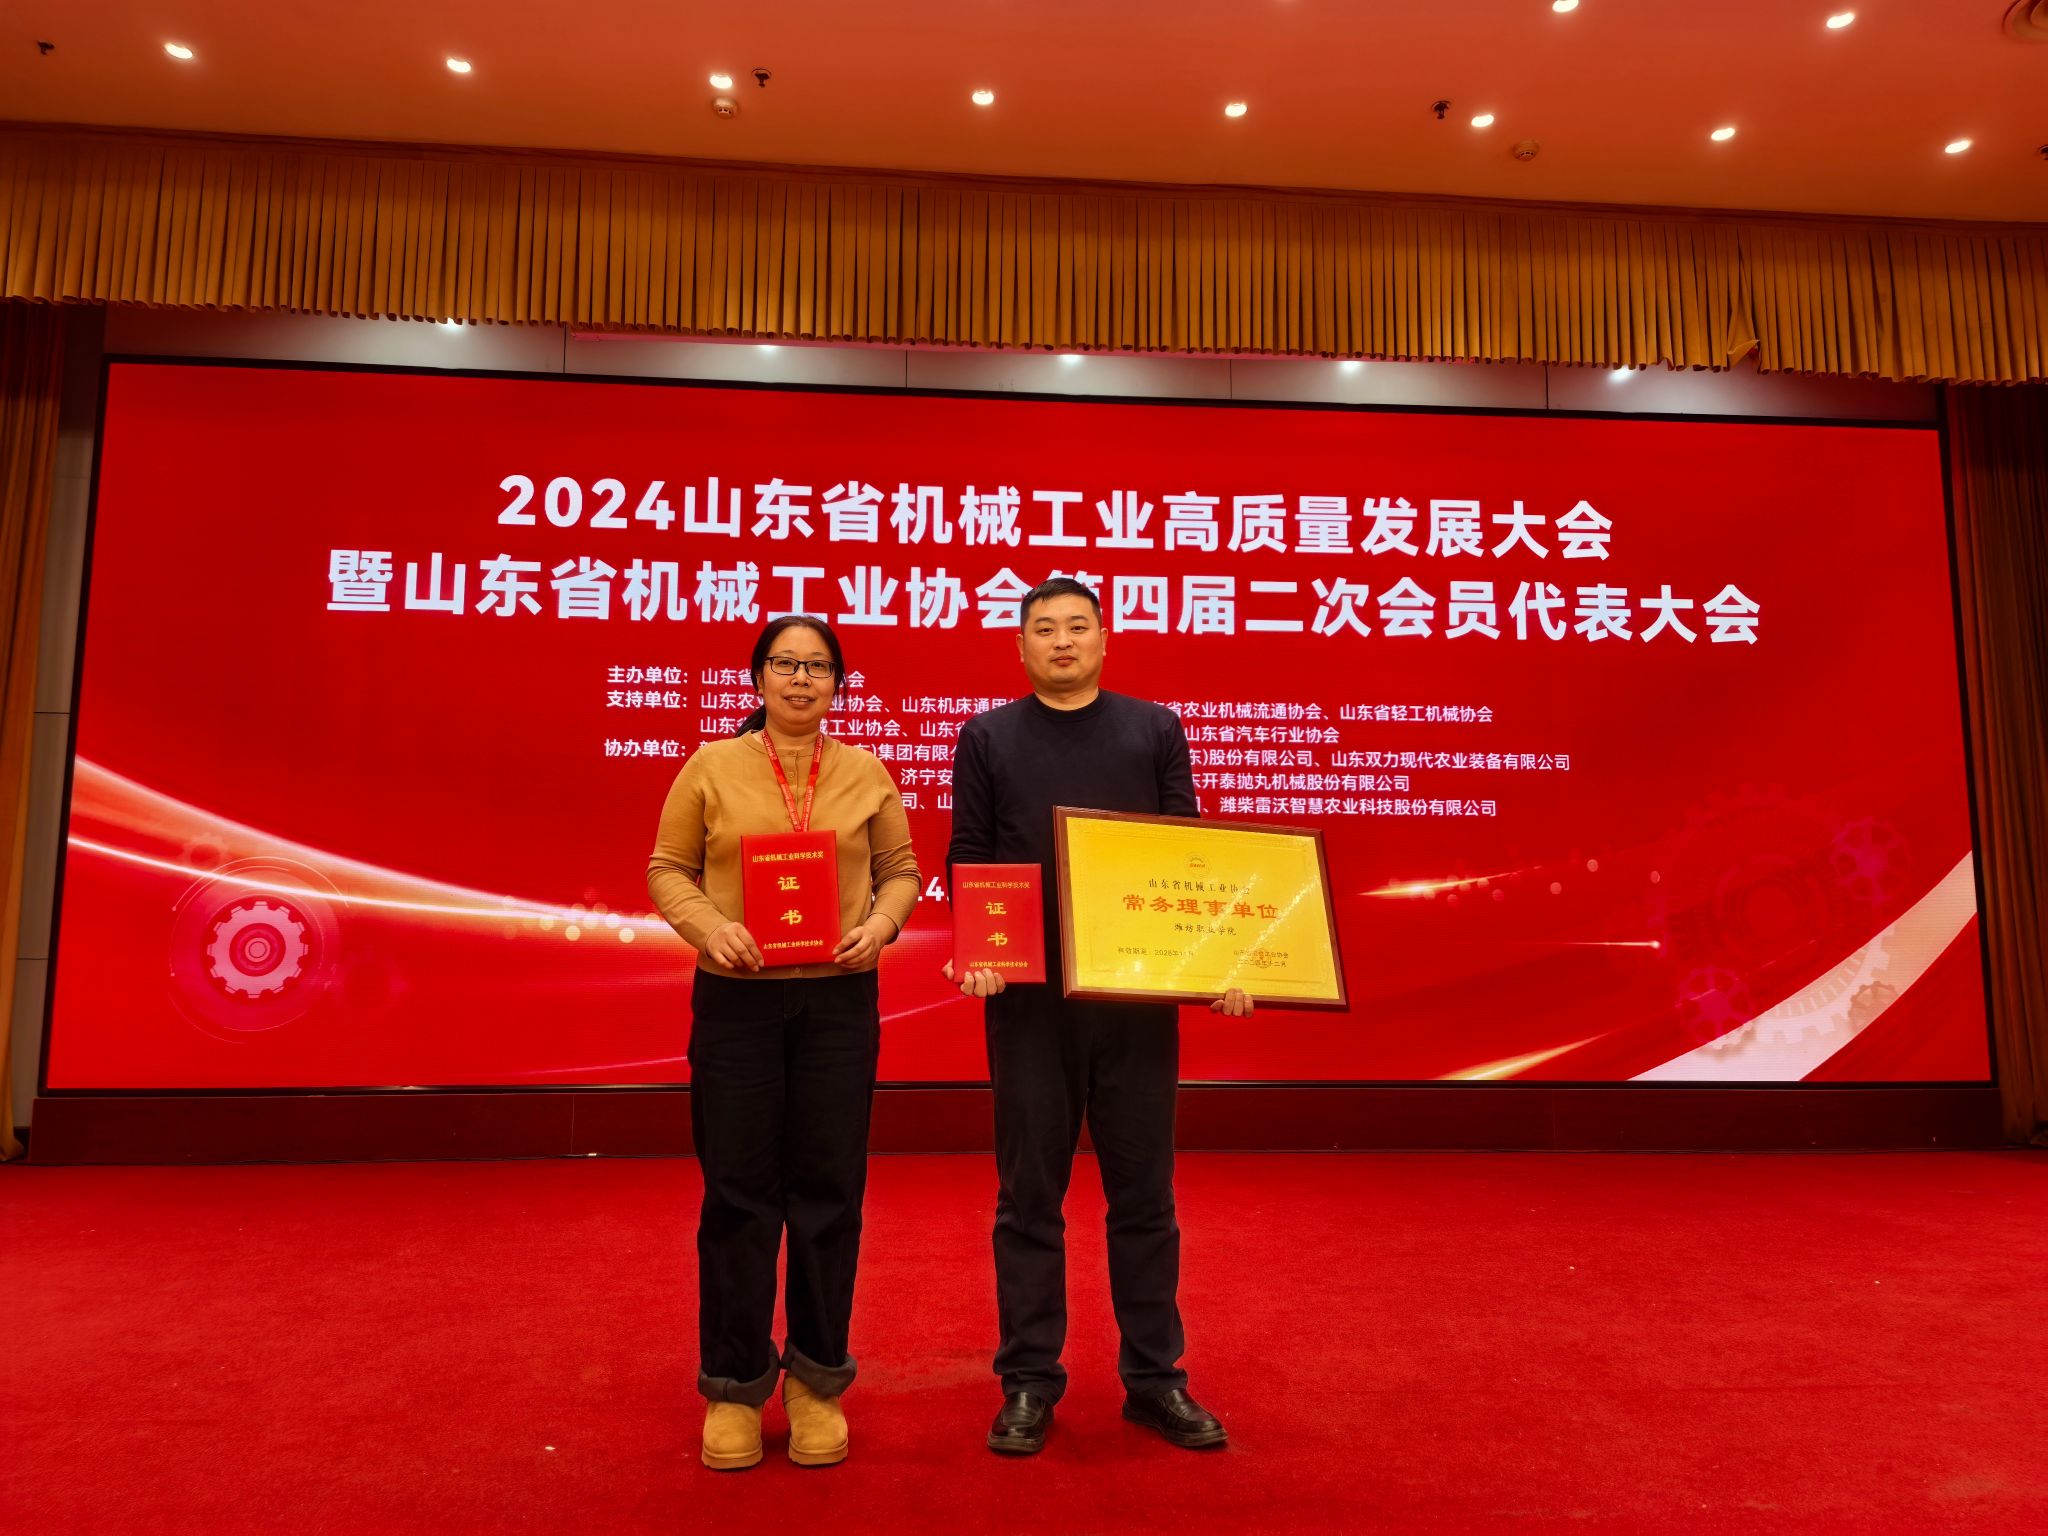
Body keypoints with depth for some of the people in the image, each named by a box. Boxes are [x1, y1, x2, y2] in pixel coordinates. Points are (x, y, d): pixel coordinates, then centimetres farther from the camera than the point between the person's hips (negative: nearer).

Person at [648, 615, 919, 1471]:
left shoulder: (867, 774, 6)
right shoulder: (711, 767, 3)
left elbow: (900, 870, 9)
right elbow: (668, 869, 3)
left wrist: (881, 925, -10)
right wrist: (711, 926, -14)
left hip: (839, 999, 1)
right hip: (736, 999, -1)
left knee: (828, 1192, 7)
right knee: (738, 1193, 6)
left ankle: (818, 1379, 25)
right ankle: (734, 1385, 23)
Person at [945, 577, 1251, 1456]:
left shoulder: (1156, 731, 8)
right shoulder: (987, 739, 6)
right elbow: (967, 860, 3)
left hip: (1139, 990, 1)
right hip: (1027, 994, 0)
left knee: (1144, 1193, 9)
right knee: (1029, 1198, 8)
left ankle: (1155, 1379, 24)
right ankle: (1029, 1383, 21)